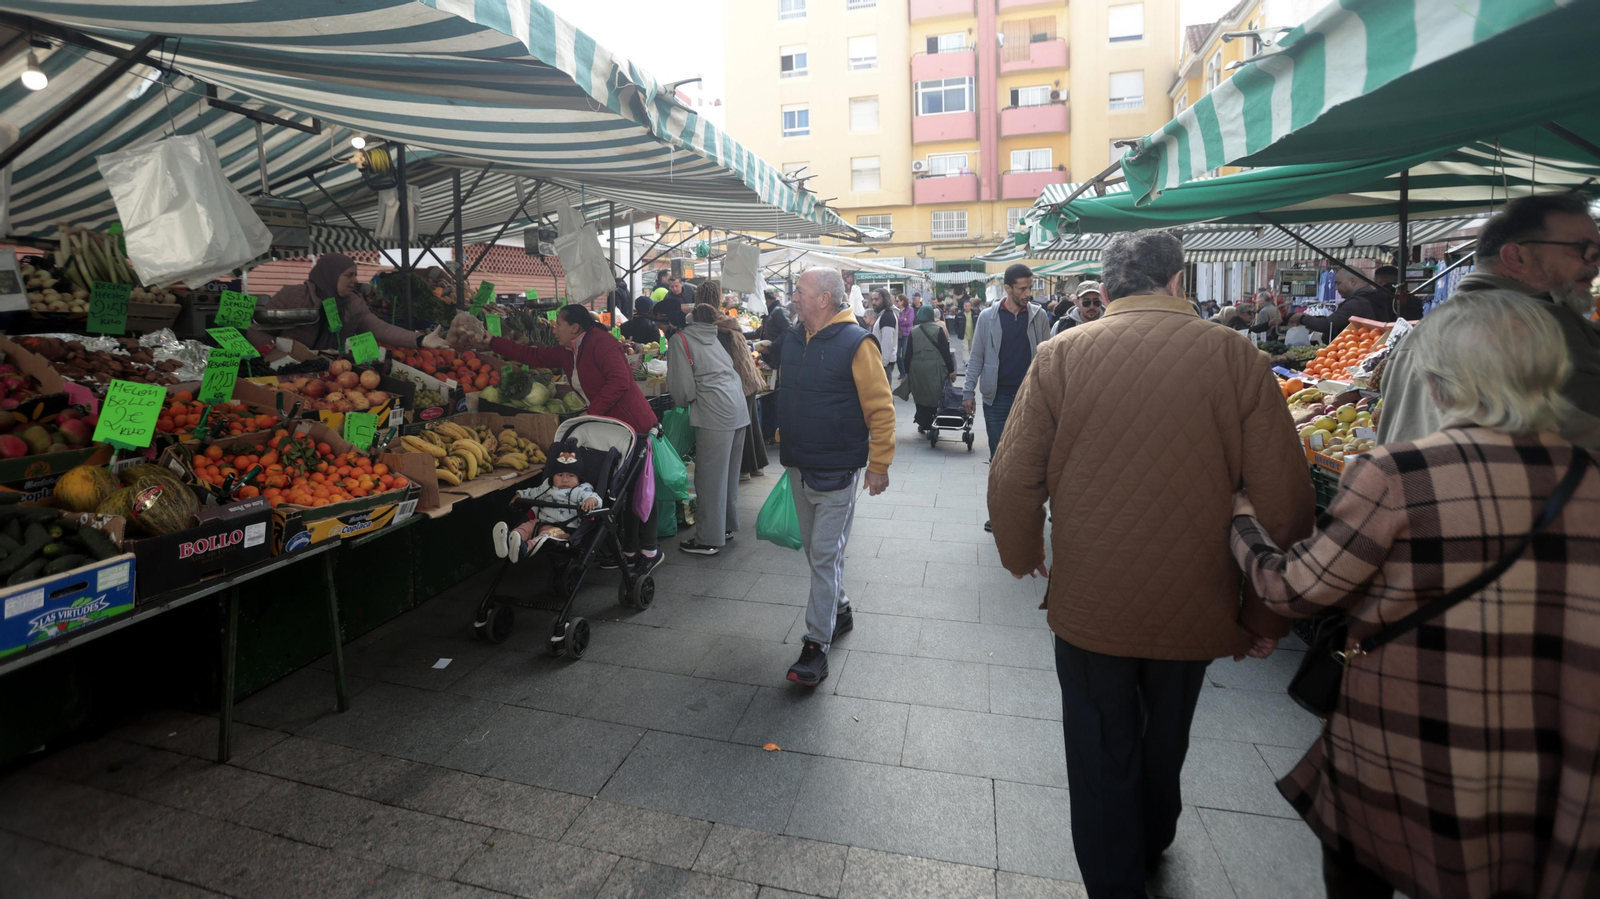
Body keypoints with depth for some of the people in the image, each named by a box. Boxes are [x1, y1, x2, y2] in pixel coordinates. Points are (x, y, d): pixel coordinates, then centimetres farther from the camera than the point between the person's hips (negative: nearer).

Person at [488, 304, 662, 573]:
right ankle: (629, 550, 20)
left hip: (633, 423, -9)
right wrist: (492, 342, 25)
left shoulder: (601, 342, -13)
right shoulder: (566, 353, 15)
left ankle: (650, 551, 8)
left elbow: (620, 379, -23)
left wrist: (593, 411, -21)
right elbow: (533, 355, 24)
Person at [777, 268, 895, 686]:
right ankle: (839, 610, 37)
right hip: (799, 467, 8)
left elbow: (881, 409, -14)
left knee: (825, 554, -4)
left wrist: (879, 465, -13)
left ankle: (817, 644, 5)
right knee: (813, 549, 17)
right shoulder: (794, 340, 8)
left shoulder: (856, 343, -14)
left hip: (837, 471, -7)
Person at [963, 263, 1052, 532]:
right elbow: (976, 357, 5)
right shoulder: (988, 317, 1)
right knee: (998, 455, 6)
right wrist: (969, 392, 0)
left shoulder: (1039, 315, 3)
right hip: (997, 396, 0)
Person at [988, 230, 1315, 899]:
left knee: (1102, 756, 17)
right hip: (1194, 608, 3)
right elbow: (1285, 500, -8)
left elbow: (1013, 477, -11)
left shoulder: (1062, 355, -11)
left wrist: (1023, 556, 8)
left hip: (1089, 604, -2)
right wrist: (1266, 615, 5)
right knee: (1164, 741, 28)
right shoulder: (1237, 357, -9)